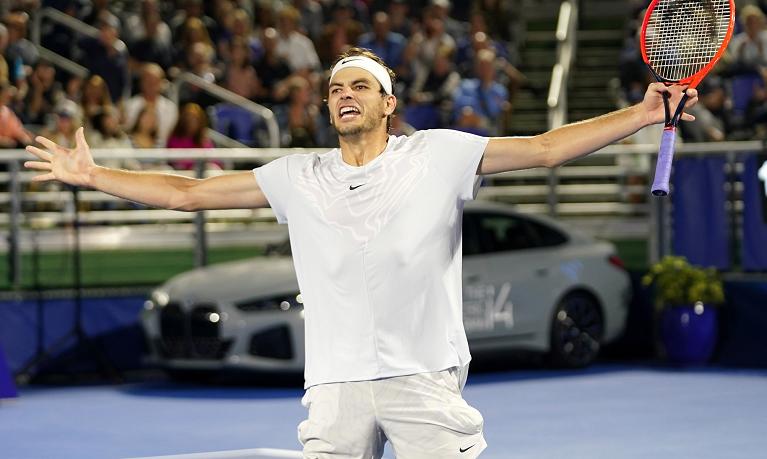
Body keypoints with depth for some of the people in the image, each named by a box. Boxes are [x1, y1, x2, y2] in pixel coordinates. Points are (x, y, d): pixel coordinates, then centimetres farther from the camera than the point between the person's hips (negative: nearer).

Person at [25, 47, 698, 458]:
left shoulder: (439, 155, 5)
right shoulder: (298, 178, 12)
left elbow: (547, 149, 1)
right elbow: (187, 193, 16)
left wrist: (642, 114, -8)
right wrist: (93, 175, 13)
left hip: (425, 380, -2)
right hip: (336, 384, 2)